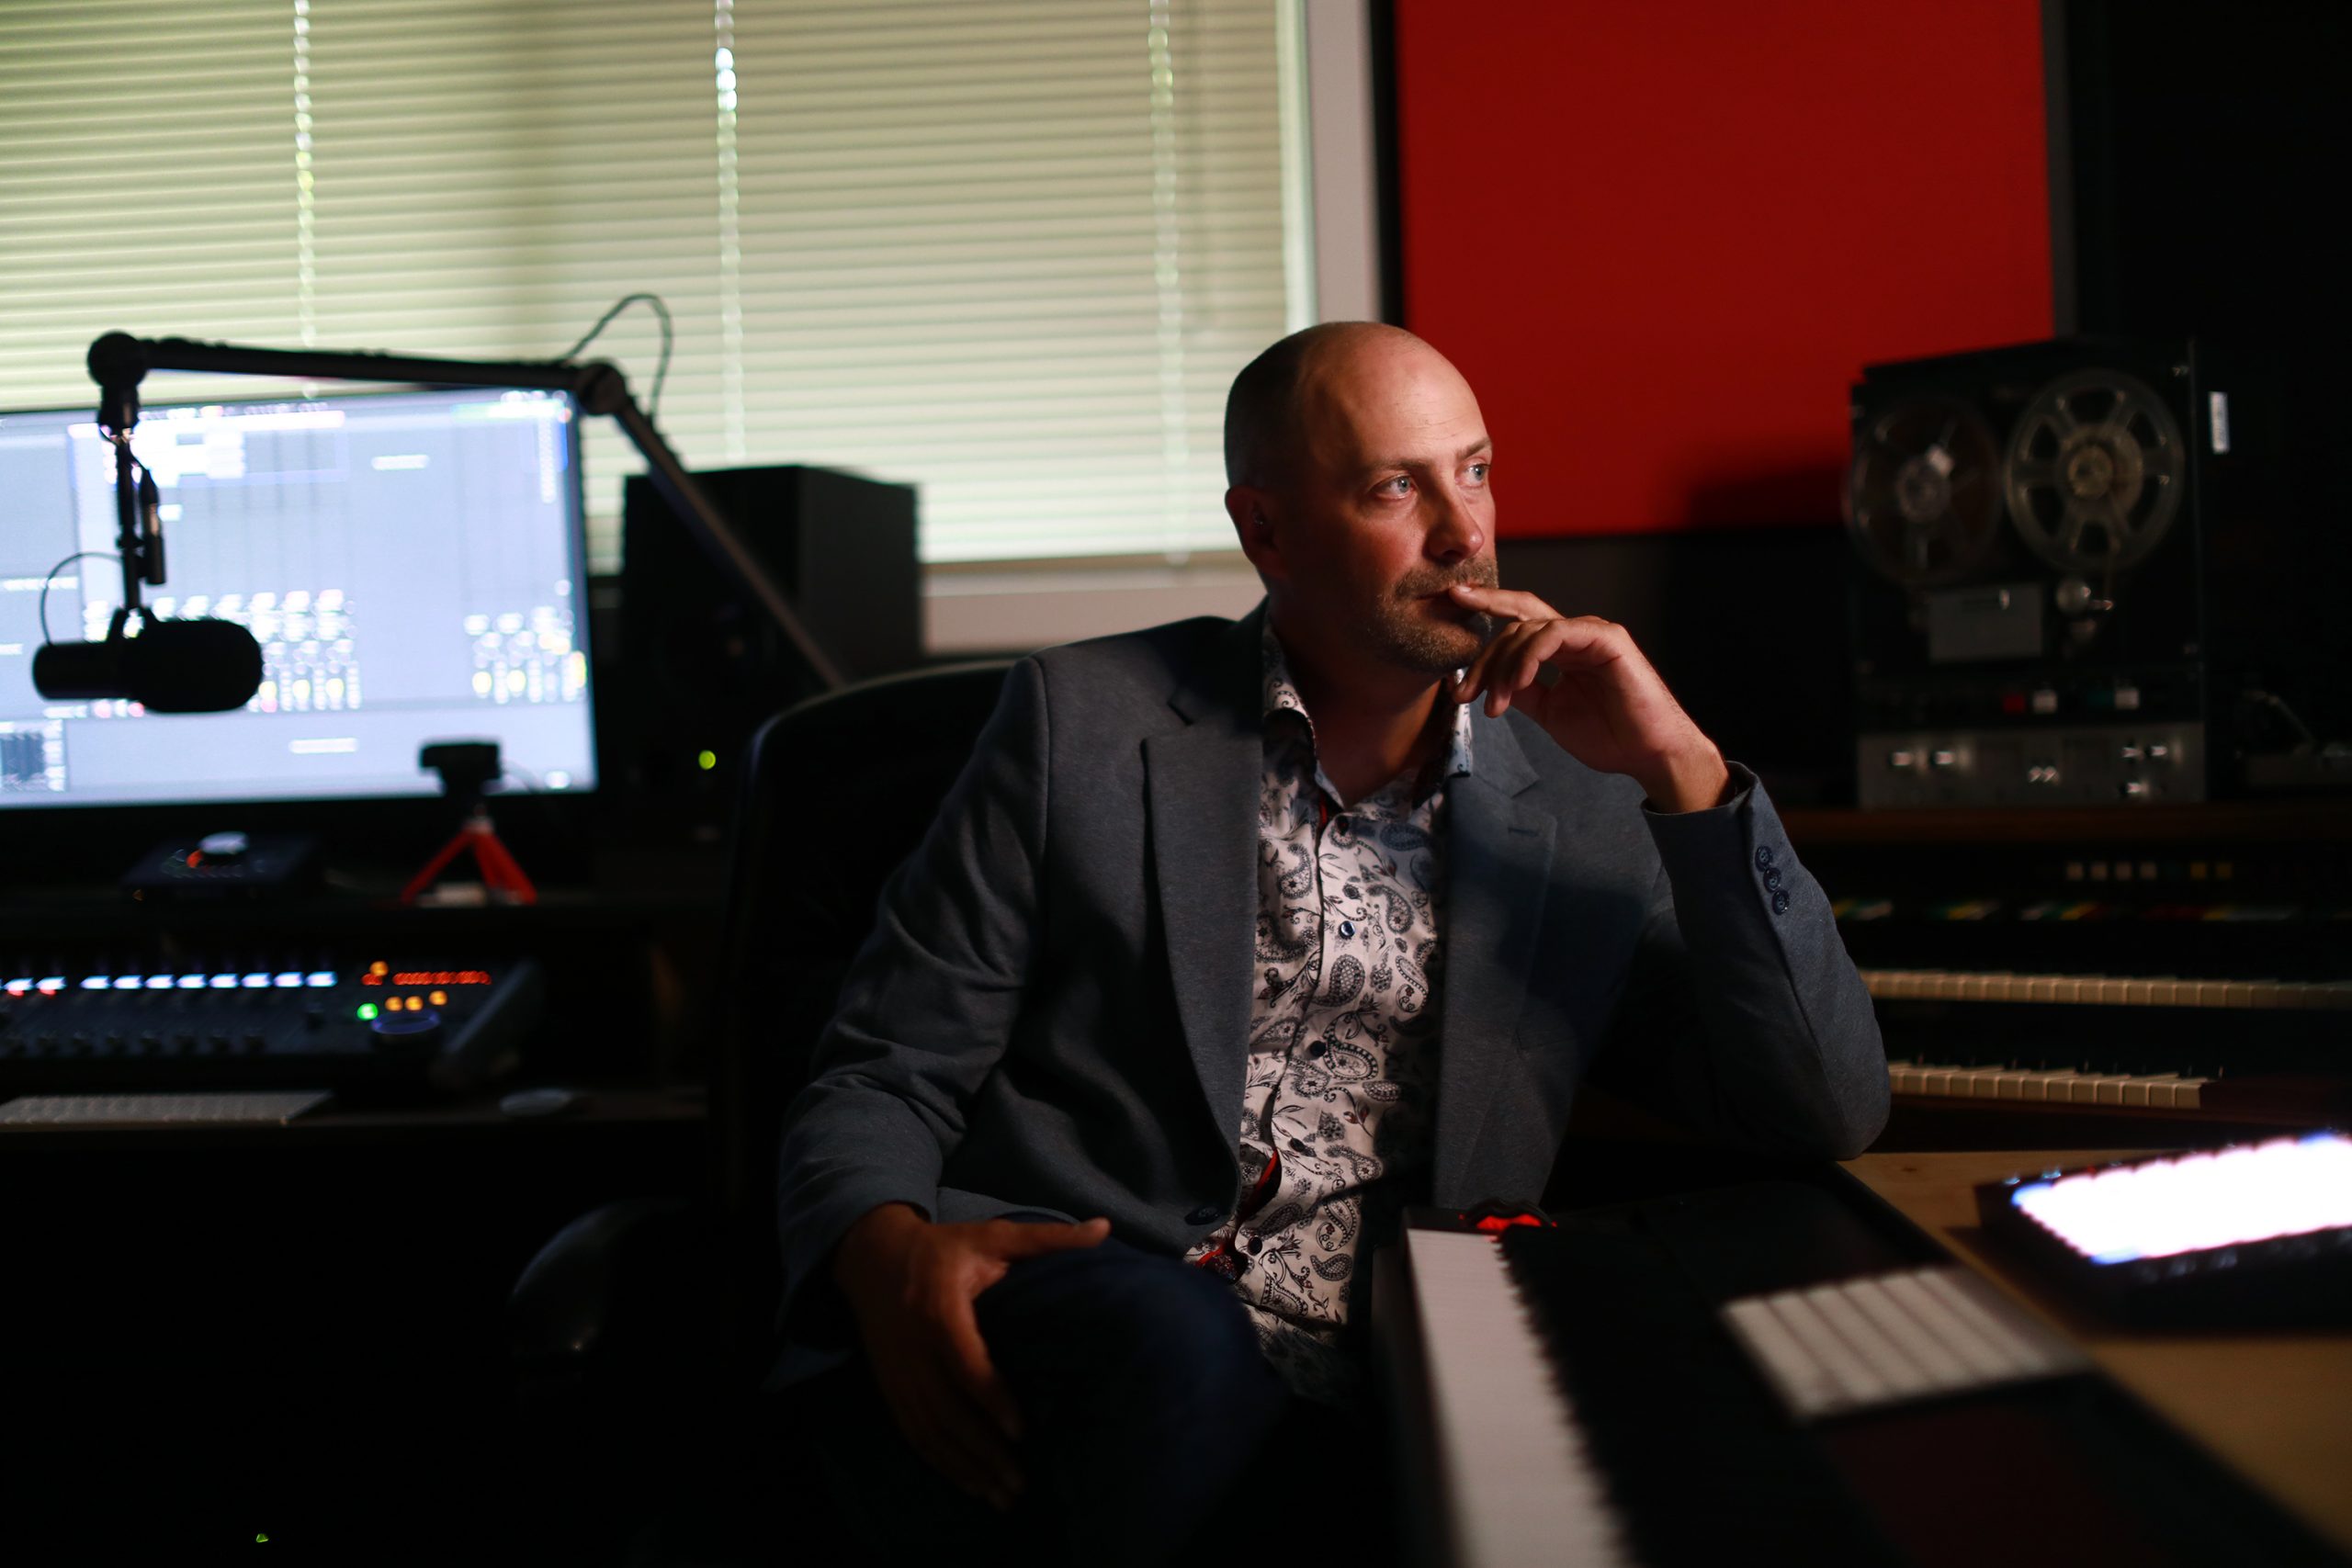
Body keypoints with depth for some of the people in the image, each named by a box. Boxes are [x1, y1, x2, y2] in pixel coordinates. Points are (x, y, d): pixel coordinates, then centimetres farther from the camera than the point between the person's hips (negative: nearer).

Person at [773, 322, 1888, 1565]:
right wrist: (889, 1252, -17)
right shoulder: (1084, 719, 8)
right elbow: (882, 1078, 7)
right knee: (1175, 1341, -36)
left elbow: (1831, 1115, 6)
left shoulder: (1585, 807, 12)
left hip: (1378, 1427, 2)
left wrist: (1683, 767, -2)